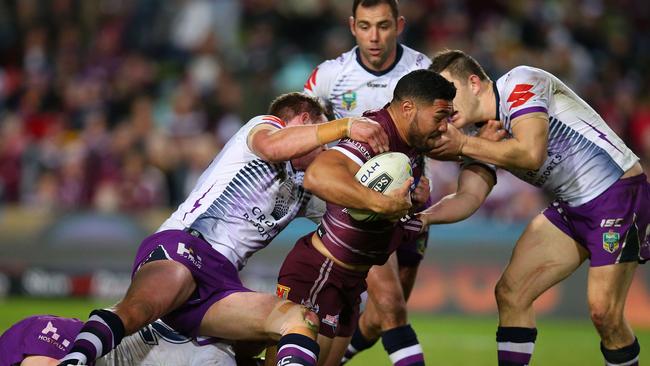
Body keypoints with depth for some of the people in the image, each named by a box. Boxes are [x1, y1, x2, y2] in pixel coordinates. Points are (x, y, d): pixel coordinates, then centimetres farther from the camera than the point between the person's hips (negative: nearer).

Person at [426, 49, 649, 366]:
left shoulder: (519, 82, -14)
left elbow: (531, 153, -26)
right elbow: (469, 198, 4)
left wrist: (463, 145, -19)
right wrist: (423, 217, -14)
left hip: (619, 192, -9)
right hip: (572, 207, 9)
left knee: (603, 313, -15)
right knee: (510, 292, -1)